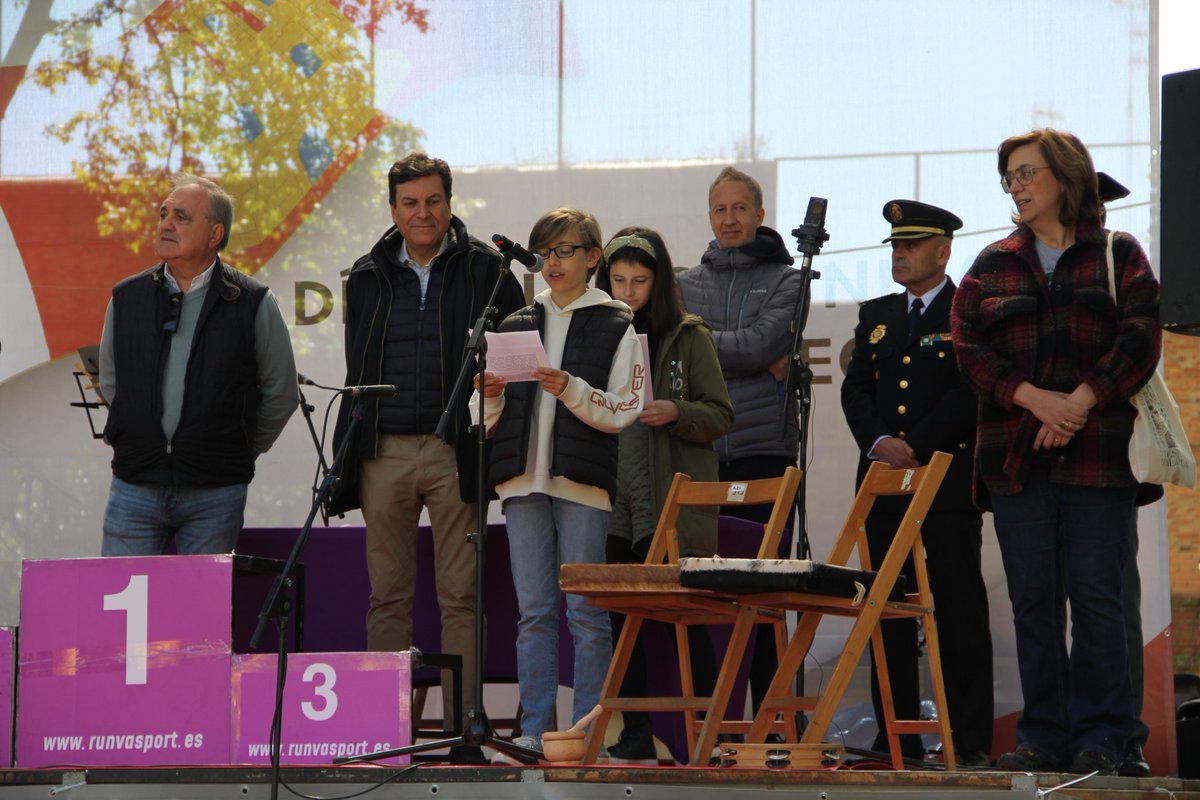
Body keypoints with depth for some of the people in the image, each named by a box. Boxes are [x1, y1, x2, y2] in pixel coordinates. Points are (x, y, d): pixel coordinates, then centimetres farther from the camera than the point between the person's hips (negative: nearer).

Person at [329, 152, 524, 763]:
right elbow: (357, 374, 17)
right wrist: (343, 465, 12)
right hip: (383, 453, 3)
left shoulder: (485, 271, 2)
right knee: (388, 596, 5)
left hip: (454, 453, -3)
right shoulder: (368, 277, 12)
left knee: (460, 596, -2)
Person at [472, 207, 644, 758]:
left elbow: (625, 413, -4)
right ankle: (535, 729, 4)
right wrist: (491, 398, -4)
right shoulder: (516, 325, 17)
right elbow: (488, 422, 18)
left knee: (585, 613, -3)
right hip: (524, 481, 4)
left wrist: (571, 391, -17)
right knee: (534, 613, 3)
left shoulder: (616, 326, 4)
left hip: (583, 482, -4)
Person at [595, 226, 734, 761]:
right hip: (616, 497, 4)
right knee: (621, 615, 3)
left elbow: (721, 416, 0)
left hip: (673, 500, -4)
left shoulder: (688, 337, 2)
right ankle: (636, 731, 10)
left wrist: (676, 412, -17)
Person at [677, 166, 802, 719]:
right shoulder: (688, 284, 17)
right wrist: (754, 363, -8)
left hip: (764, 447, -2)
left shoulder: (786, 280, 7)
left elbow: (761, 342, -8)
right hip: (701, 450, 3)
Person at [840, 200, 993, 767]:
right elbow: (855, 389, 12)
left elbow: (971, 392, -9)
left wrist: (917, 447, -14)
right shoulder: (876, 315, 18)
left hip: (949, 481, -5)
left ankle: (971, 741, -4)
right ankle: (896, 737, 7)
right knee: (889, 612, 4)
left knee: (960, 612, -4)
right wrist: (878, 442, -7)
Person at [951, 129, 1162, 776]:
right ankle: (1043, 738, 6)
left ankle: (1100, 738, -3)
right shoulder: (994, 264, 16)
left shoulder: (1119, 256, 7)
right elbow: (967, 343, 4)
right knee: (1032, 598, 2)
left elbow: (1140, 339, -3)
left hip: (1097, 450, -3)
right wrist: (1035, 398, -10)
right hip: (1017, 451, 3)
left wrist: (1081, 401, -15)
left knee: (1094, 594, -6)